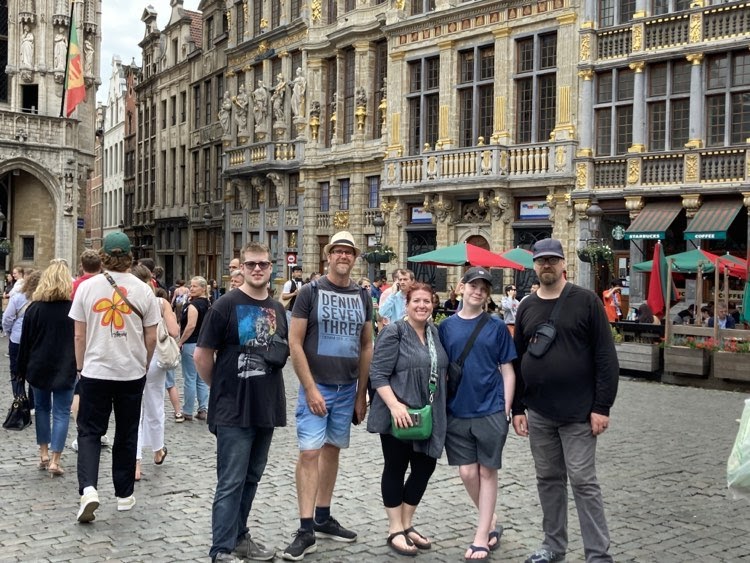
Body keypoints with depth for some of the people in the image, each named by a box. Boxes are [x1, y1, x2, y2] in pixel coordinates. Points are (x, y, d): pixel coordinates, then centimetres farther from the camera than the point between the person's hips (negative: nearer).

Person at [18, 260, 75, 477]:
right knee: (61, 412, 2)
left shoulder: (34, 307, -4)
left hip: (39, 367, 2)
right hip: (64, 368, -2)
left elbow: (25, 341, 0)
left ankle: (44, 454, 22)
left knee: (42, 408, 19)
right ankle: (54, 461, -2)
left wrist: (23, 368, 9)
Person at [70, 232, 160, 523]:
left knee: (89, 431, 8)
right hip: (132, 372, 1)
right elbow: (151, 339, 1)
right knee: (126, 434, 12)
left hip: (95, 371, -1)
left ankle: (88, 489, -11)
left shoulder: (87, 287, -4)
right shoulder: (143, 291, -4)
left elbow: (79, 336, 0)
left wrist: (80, 367, 12)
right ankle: (124, 495, 20)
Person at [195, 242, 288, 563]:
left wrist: (282, 353, 4)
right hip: (233, 410, -6)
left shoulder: (277, 309, 9)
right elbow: (202, 355, -7)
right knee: (231, 482, -3)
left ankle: (239, 536, 29)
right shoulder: (226, 306, -9)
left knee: (252, 477, 16)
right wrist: (220, 388, 2)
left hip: (267, 407, 6)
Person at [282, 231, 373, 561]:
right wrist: (310, 388, -15)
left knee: (332, 450, 13)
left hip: (348, 388, 5)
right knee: (309, 453, -8)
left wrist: (362, 393, 8)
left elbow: (367, 346, 12)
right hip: (316, 386, -4)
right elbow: (294, 344, -10)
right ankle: (306, 530, -4)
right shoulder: (310, 292, -6)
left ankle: (323, 519, 24)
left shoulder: (361, 297, 7)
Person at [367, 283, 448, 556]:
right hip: (399, 415, -6)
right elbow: (377, 375, -15)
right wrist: (394, 405, -25)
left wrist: (440, 407, 13)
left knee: (424, 467, 10)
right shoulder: (394, 332, -10)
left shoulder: (436, 332, 10)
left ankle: (407, 524, 26)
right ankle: (395, 530, 15)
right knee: (396, 469, 5)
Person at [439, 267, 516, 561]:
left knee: (487, 472, 5)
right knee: (468, 473, 5)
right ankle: (491, 522, 27)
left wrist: (506, 409, -4)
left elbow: (507, 371, 2)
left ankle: (481, 537, 13)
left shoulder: (497, 327, 0)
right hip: (457, 413, 2)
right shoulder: (446, 326, 4)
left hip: (491, 412, -2)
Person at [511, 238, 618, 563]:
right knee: (548, 480, 12)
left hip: (578, 413, -4)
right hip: (538, 414, 5)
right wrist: (517, 408, 7)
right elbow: (517, 361, 12)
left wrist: (602, 406, -12)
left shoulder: (586, 301, -5)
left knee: (583, 482, -3)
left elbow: (606, 357, -7)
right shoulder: (527, 308, 8)